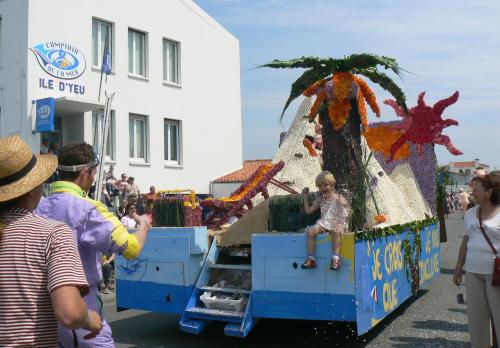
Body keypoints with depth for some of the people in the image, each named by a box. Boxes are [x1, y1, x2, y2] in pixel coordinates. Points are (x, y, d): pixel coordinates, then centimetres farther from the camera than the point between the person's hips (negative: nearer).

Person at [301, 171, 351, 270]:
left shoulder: (338, 197, 1)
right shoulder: (321, 199, 14)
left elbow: (348, 210, -1)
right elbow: (308, 211, 16)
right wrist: (305, 197, 13)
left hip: (337, 223, -4)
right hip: (324, 223, 5)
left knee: (335, 230, -40)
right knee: (310, 230, -23)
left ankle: (335, 258, -39)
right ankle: (311, 259, -19)